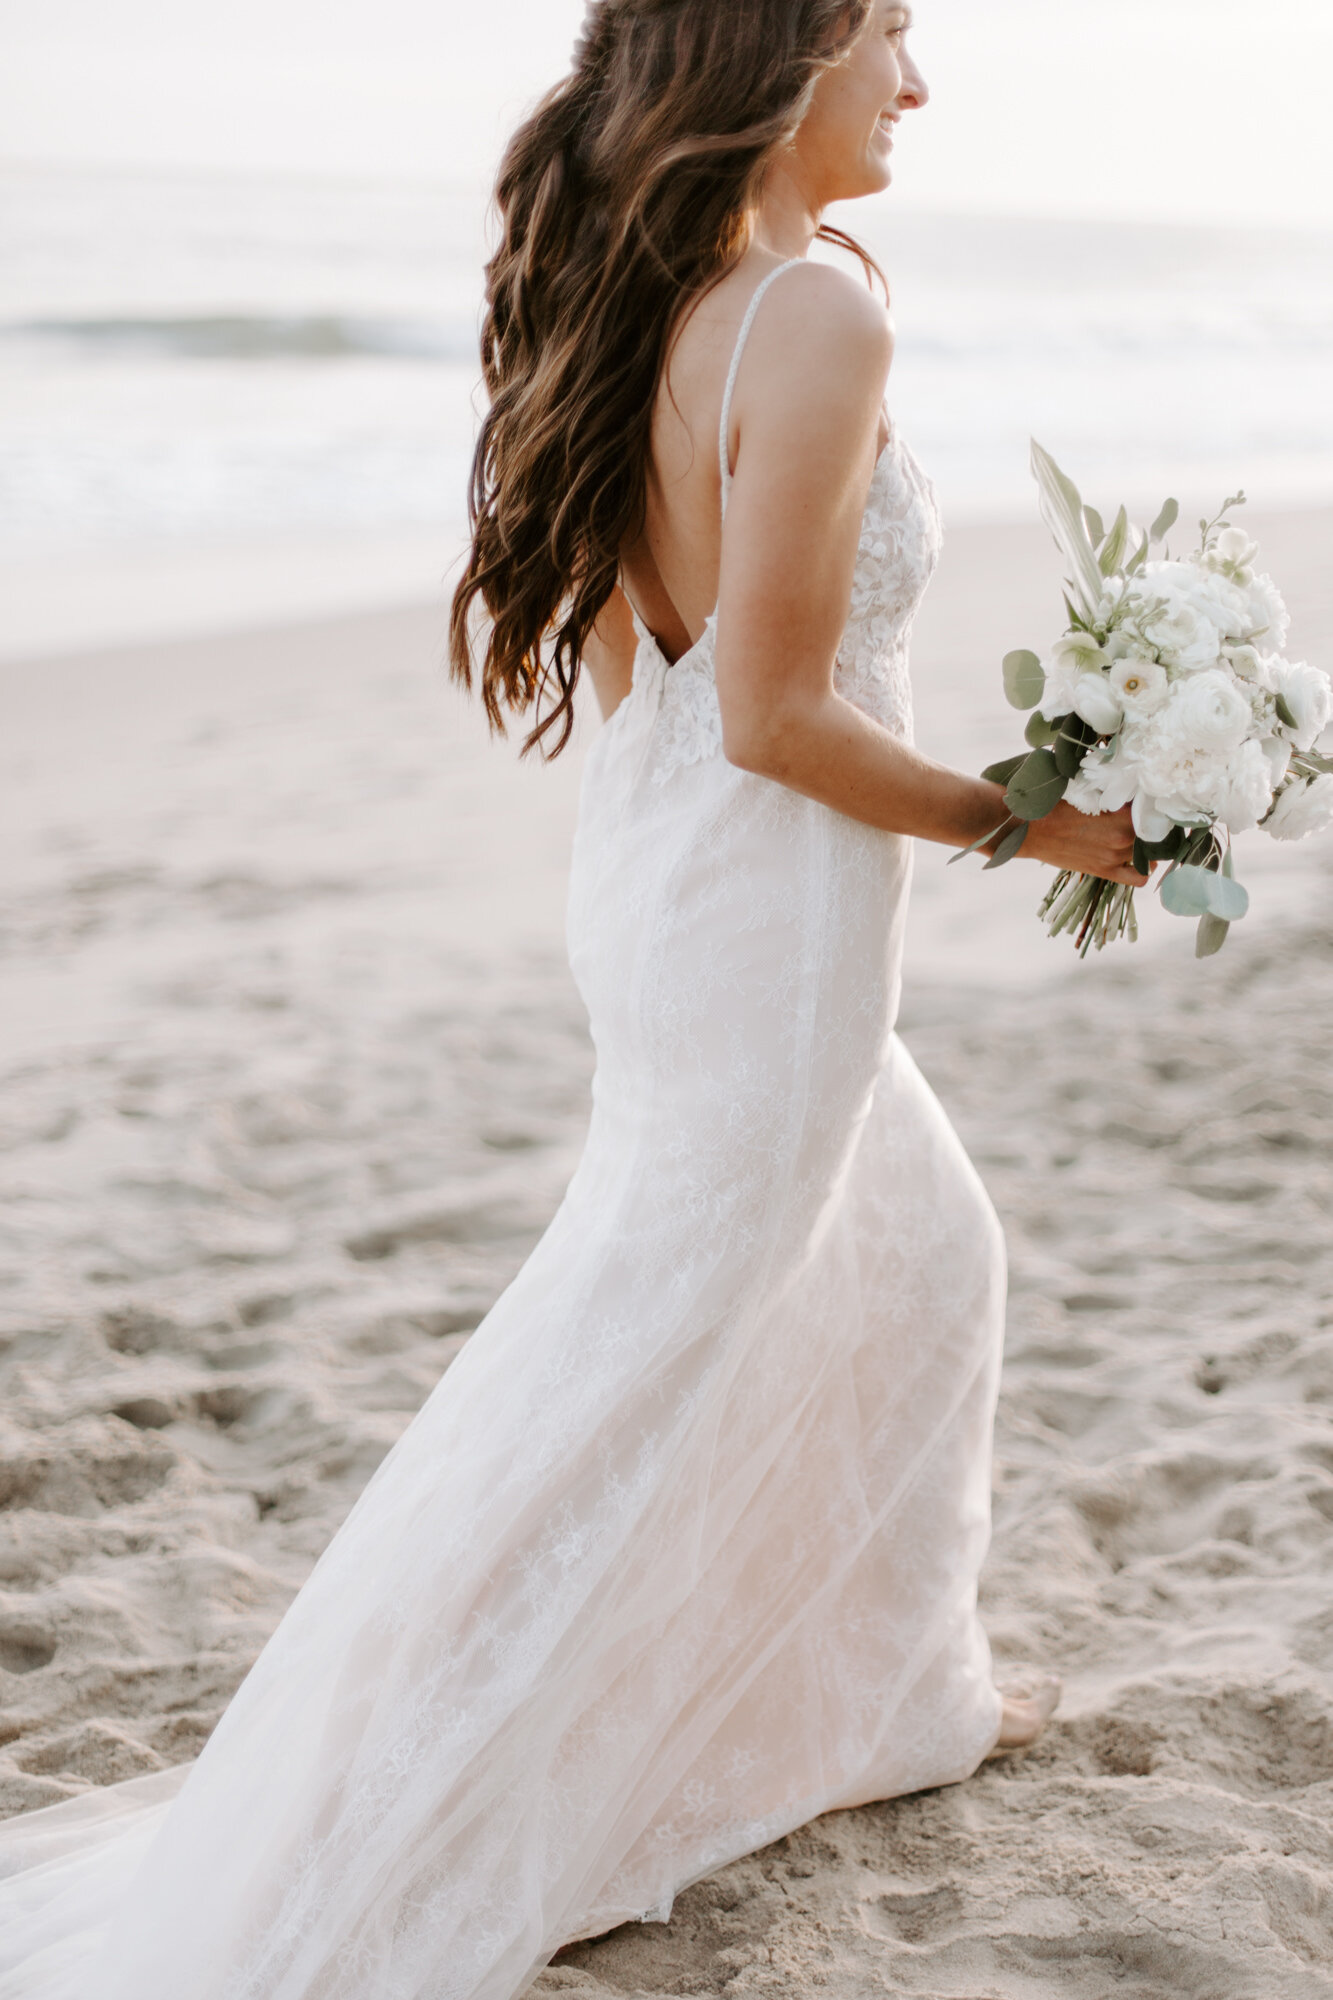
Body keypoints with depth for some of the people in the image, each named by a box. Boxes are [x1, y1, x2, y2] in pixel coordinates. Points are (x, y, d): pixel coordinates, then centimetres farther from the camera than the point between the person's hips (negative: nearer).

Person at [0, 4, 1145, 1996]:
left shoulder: (636, 301, 4)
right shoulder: (818, 316, -22)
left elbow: (625, 668, 10)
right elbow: (774, 718, -23)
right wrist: (1038, 822, -10)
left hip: (647, 861, 9)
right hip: (766, 911, -9)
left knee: (918, 1247, 27)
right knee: (625, 1375, 2)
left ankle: (888, 1694, 45)